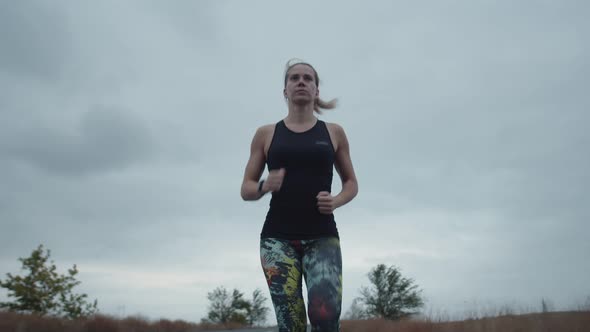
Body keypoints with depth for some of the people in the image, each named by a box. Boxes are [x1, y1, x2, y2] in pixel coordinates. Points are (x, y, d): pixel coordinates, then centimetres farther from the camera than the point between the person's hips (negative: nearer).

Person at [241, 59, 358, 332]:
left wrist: (335, 202, -4)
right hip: (277, 238, 0)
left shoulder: (333, 132, 10)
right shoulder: (266, 134, 9)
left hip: (322, 237, 0)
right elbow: (246, 189, 11)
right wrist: (265, 186, -12)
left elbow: (351, 183, 18)